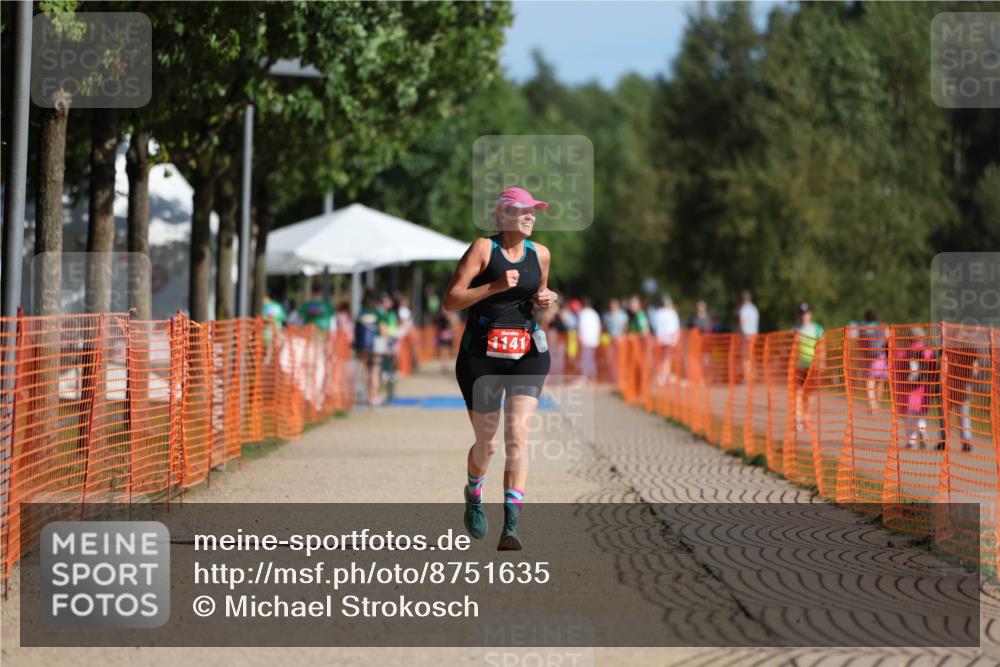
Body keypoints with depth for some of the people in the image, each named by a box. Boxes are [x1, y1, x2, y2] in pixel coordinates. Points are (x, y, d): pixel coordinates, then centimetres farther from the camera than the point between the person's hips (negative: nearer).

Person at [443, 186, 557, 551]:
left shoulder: (540, 254, 8)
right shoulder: (483, 248, -7)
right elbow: (450, 300, -11)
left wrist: (544, 300, 3)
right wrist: (495, 286, -21)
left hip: (527, 353, 3)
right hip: (482, 353, -2)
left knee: (517, 435, -14)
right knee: (486, 443, 8)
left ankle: (511, 527, -20)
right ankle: (473, 496, 41)